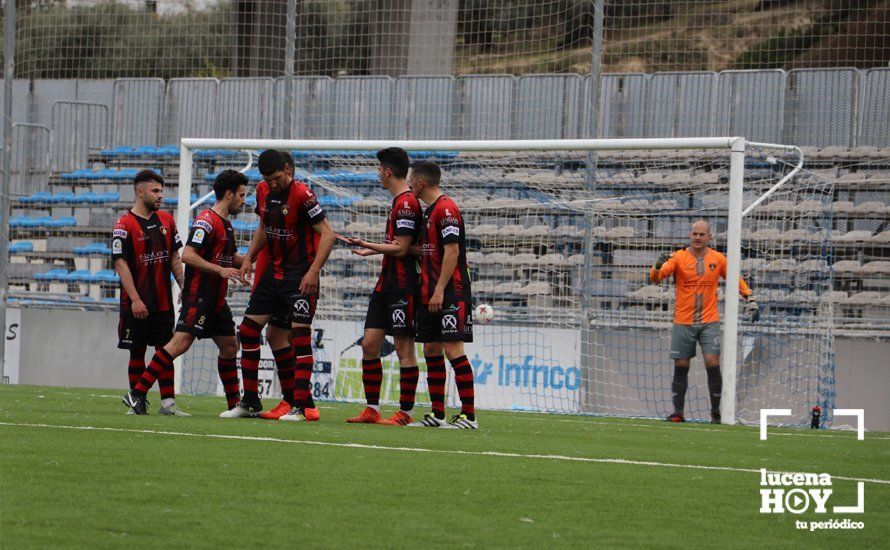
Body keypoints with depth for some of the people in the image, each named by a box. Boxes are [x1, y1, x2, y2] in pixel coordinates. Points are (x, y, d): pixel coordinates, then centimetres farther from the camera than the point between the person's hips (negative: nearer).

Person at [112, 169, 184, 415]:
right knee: (137, 352, 2)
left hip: (163, 302, 5)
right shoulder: (124, 226, -9)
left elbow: (175, 258, 15)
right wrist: (135, 299, -18)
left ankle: (168, 402, 4)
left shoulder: (166, 220, 10)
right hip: (137, 304, -5)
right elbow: (121, 264, -13)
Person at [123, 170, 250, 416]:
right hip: (199, 296, -10)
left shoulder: (226, 224, 18)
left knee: (230, 347, 11)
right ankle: (137, 394, -19)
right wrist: (220, 270, -22)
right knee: (181, 342, -18)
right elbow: (187, 255, -21)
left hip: (217, 300, 10)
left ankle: (234, 404, 20)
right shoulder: (207, 221, -13)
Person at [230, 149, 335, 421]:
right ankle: (250, 402, 13)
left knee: (301, 334, -11)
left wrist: (313, 271, -23)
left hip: (300, 275, -8)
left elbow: (327, 234, -16)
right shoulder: (263, 191, 6)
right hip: (273, 272, 8)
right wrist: (249, 257, 10)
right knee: (248, 329, 5)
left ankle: (300, 406, -10)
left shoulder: (301, 194, -16)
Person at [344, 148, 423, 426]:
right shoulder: (399, 202, 16)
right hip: (385, 284, 10)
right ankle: (372, 410, 10)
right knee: (369, 344, 6)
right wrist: (374, 250, 25)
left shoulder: (407, 203, -15)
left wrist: (369, 246, -14)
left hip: (402, 285, -10)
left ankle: (405, 413, 1)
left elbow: (401, 248, -18)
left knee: (404, 347, -4)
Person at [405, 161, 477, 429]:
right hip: (431, 293, 10)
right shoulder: (429, 210, 17)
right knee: (431, 349, 9)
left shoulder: (446, 209, -13)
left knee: (452, 348, -12)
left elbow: (452, 251, -18)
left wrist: (440, 291, -21)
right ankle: (437, 414, 13)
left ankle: (469, 415, -12)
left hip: (451, 292, -10)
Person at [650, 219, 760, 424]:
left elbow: (736, 280, 18)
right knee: (680, 367, 1)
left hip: (709, 321, 0)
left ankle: (716, 412, -2)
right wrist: (658, 266, -35)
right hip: (683, 322, 0)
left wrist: (750, 299, 10)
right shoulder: (679, 258, -1)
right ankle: (678, 413, 11)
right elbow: (656, 277, -13)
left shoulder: (718, 259, 4)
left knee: (713, 363, -11)